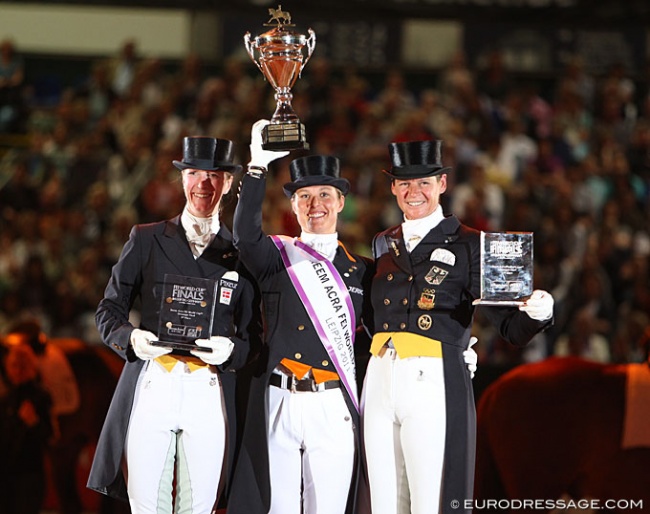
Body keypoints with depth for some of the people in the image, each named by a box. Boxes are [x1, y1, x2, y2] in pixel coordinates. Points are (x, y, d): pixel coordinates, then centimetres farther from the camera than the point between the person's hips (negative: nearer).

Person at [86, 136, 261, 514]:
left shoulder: (240, 253, 12)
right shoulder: (146, 240, 12)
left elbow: (253, 335, 12)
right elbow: (109, 310, 12)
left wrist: (231, 350, -10)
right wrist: (130, 338, -8)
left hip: (210, 394, 0)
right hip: (150, 387, 0)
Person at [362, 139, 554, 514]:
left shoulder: (468, 244, 1)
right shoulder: (384, 244, 15)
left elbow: (512, 327, -6)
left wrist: (537, 314, -25)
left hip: (433, 384, -5)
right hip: (379, 382, 5)